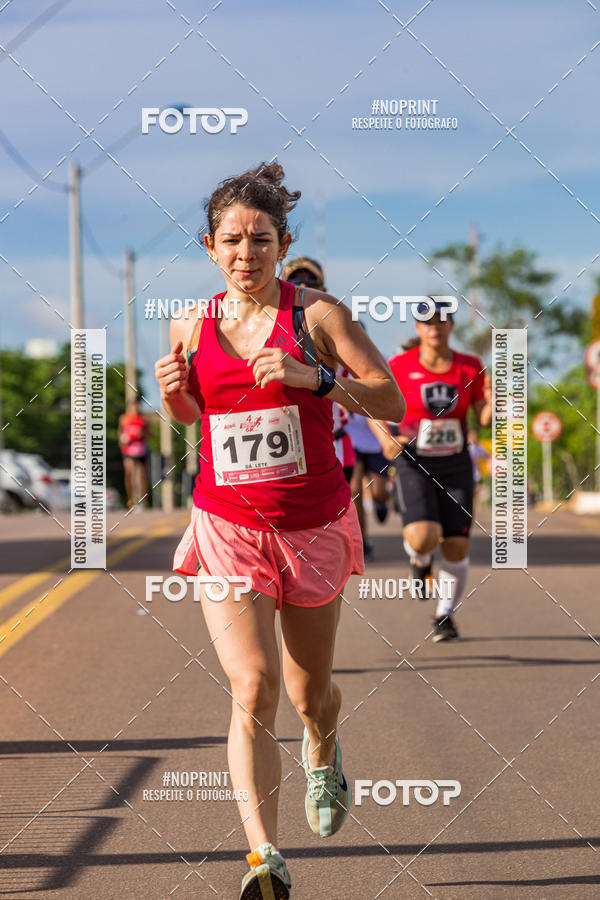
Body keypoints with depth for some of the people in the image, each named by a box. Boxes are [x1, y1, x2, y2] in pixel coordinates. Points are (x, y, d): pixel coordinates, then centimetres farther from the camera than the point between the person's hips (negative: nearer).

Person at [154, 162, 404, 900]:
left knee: (309, 693, 15)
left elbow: (390, 402, -10)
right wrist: (172, 390, -2)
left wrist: (314, 376, -24)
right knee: (252, 688, -18)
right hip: (226, 527, 1)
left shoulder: (317, 314, -6)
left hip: (313, 526, 0)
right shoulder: (191, 327, 4)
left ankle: (322, 753, 52)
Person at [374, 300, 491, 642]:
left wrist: (493, 399, -24)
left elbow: (485, 419, -2)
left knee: (457, 547, -2)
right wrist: (387, 439, -17)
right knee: (423, 537, -24)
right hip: (414, 464, -2)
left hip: (456, 466, 2)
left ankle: (446, 614, 22)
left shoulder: (470, 367, -1)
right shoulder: (400, 366, -6)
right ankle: (420, 561, 15)